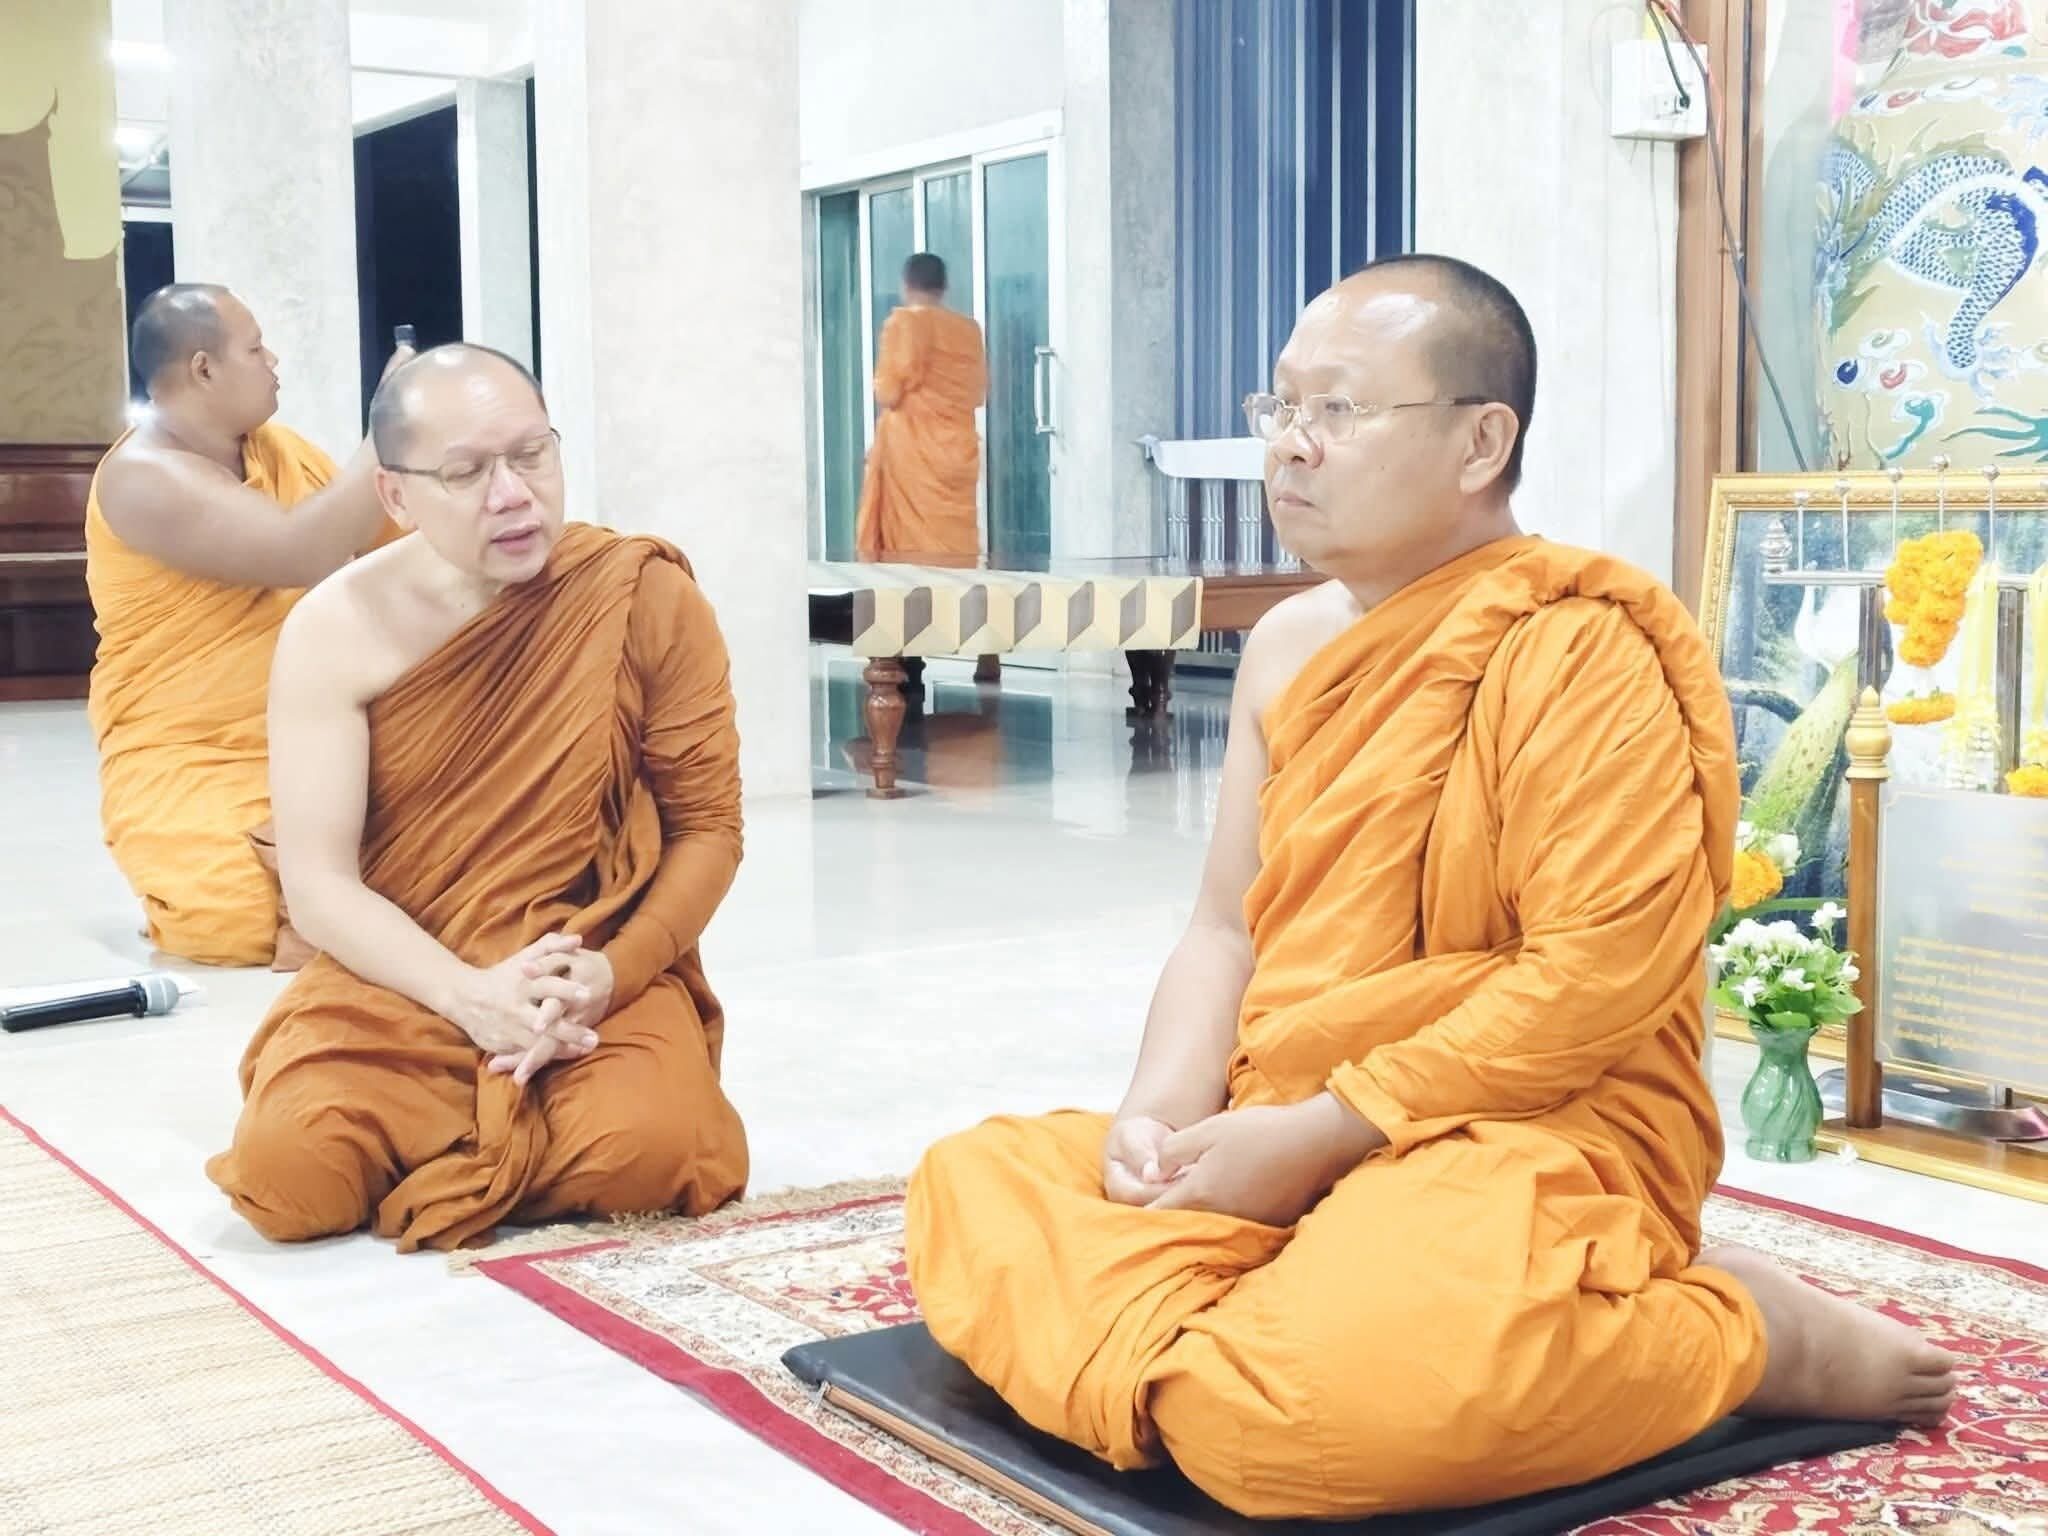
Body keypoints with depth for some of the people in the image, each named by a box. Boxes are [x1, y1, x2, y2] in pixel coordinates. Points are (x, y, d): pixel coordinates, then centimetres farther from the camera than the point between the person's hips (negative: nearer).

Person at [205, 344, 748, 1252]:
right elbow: (318, 885, -8)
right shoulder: (337, 632, -5)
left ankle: (465, 1148, 4)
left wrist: (614, 971, -20)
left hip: (602, 982, -1)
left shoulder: (649, 602, -6)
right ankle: (512, 1127, 7)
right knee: (285, 1173, -25)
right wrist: (471, 995, -23)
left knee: (645, 1152, -31)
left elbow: (707, 828, -2)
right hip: (400, 985, 1)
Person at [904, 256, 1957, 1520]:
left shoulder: (1579, 652, -14)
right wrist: (1161, 1116, -8)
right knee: (971, 1192, -1)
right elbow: (1227, 930, 11)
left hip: (1537, 1139, -7)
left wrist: (1320, 1132, -19)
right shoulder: (1290, 644, 10)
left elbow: (1600, 976, -21)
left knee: (1277, 1408, -33)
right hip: (1281, 1136, 8)